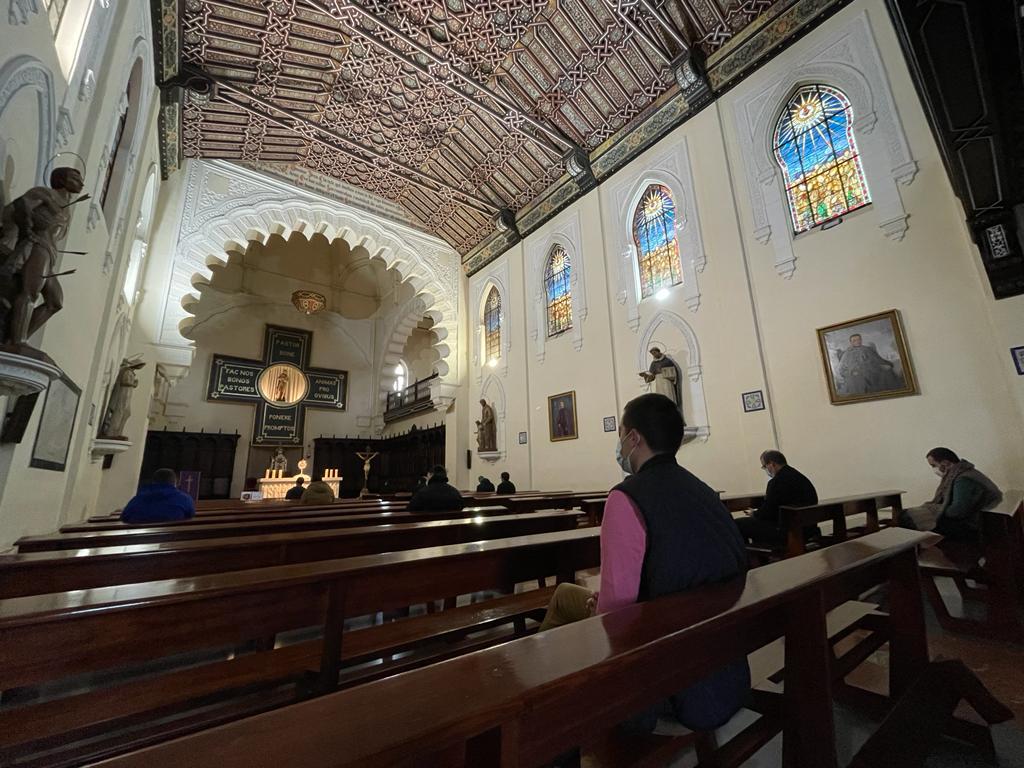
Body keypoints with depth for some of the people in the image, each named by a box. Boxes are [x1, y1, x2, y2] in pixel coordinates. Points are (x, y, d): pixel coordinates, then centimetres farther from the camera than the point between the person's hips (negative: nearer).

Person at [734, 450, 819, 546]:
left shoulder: (777, 481, -19)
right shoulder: (801, 477, 11)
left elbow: (766, 513, -14)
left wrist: (754, 514, 6)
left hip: (787, 533, -10)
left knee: (739, 524, -8)